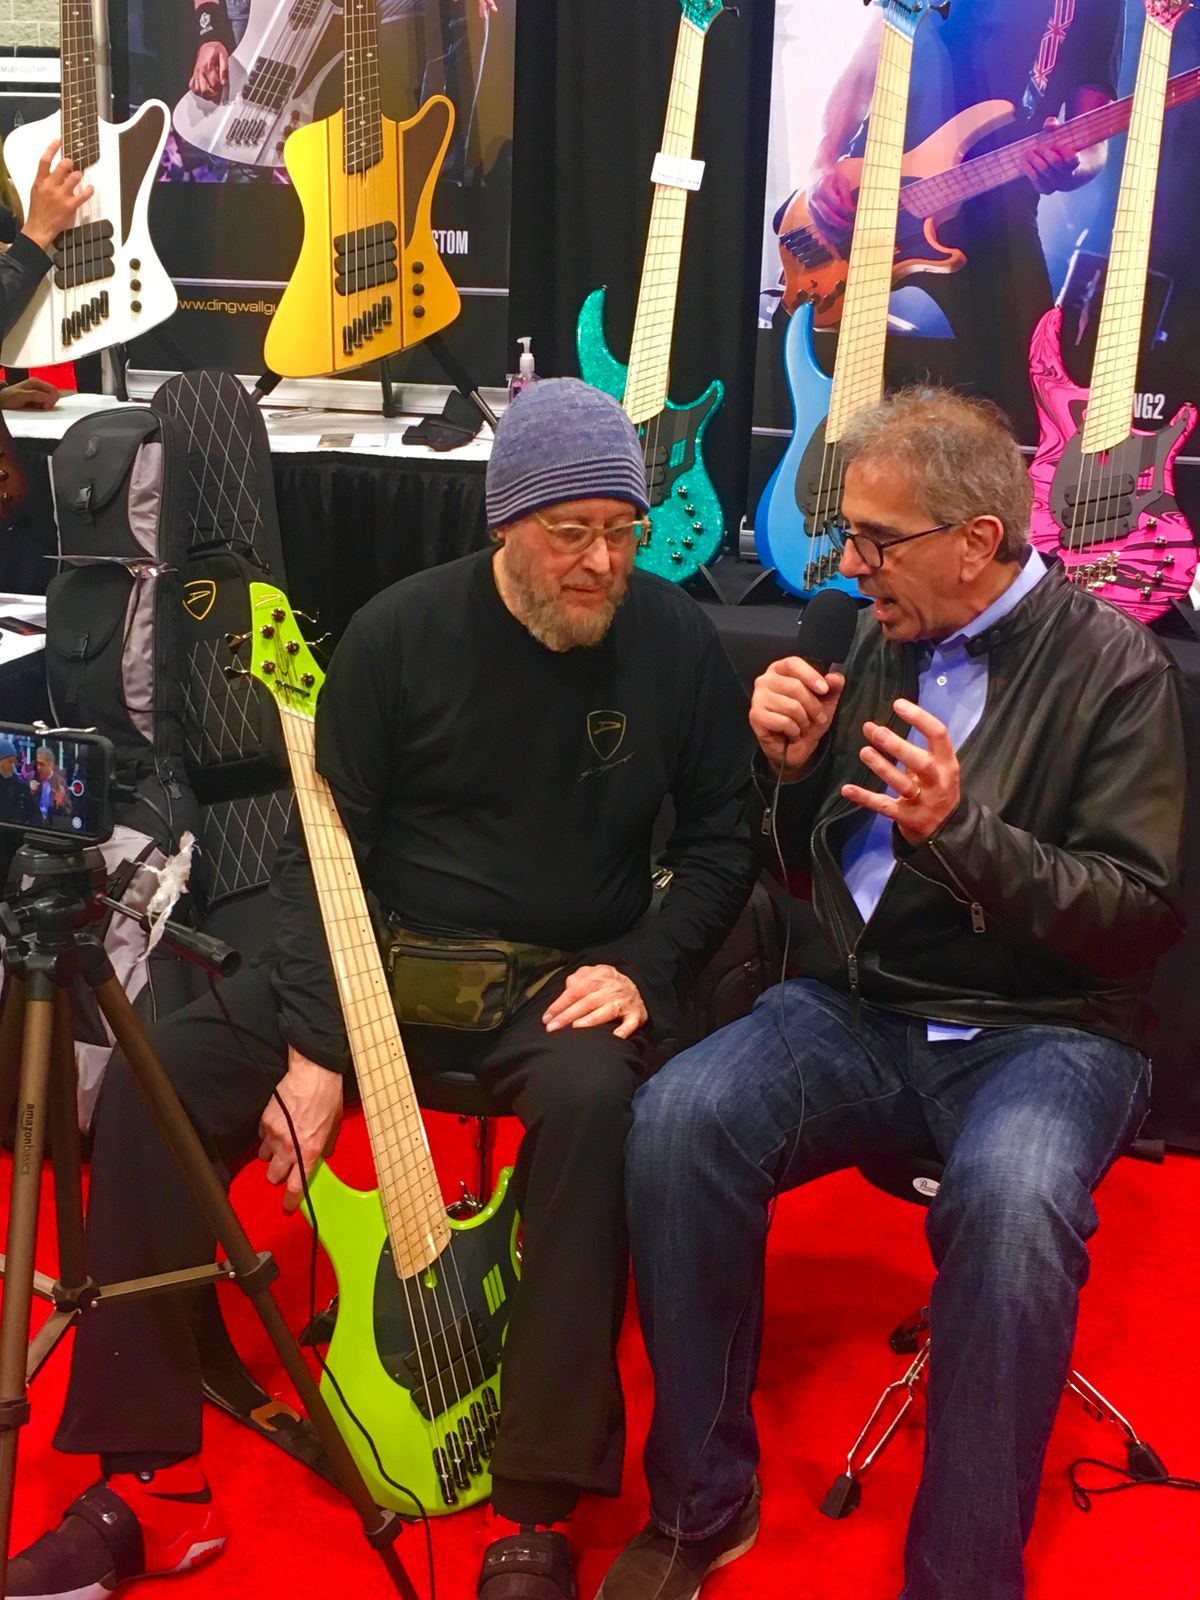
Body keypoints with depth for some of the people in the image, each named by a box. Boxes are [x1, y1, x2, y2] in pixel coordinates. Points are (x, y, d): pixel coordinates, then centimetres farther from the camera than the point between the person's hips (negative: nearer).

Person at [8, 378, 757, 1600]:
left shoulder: (678, 642, -5)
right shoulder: (400, 632, -7)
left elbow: (722, 841, 4)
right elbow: (323, 849, -6)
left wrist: (642, 968, -12)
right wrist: (315, 1042, -16)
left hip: (566, 980, -1)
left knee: (593, 1101, -37)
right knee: (158, 1078, -18)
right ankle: (149, 1480, -8)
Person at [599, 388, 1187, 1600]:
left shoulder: (1111, 669, -6)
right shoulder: (878, 639, 9)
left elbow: (1140, 918, -12)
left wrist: (960, 830, -25)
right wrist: (791, 769, -4)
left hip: (1039, 1030, -4)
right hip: (854, 1007, 4)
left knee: (1011, 1203, -37)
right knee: (676, 1122, -24)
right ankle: (701, 1503, -6)